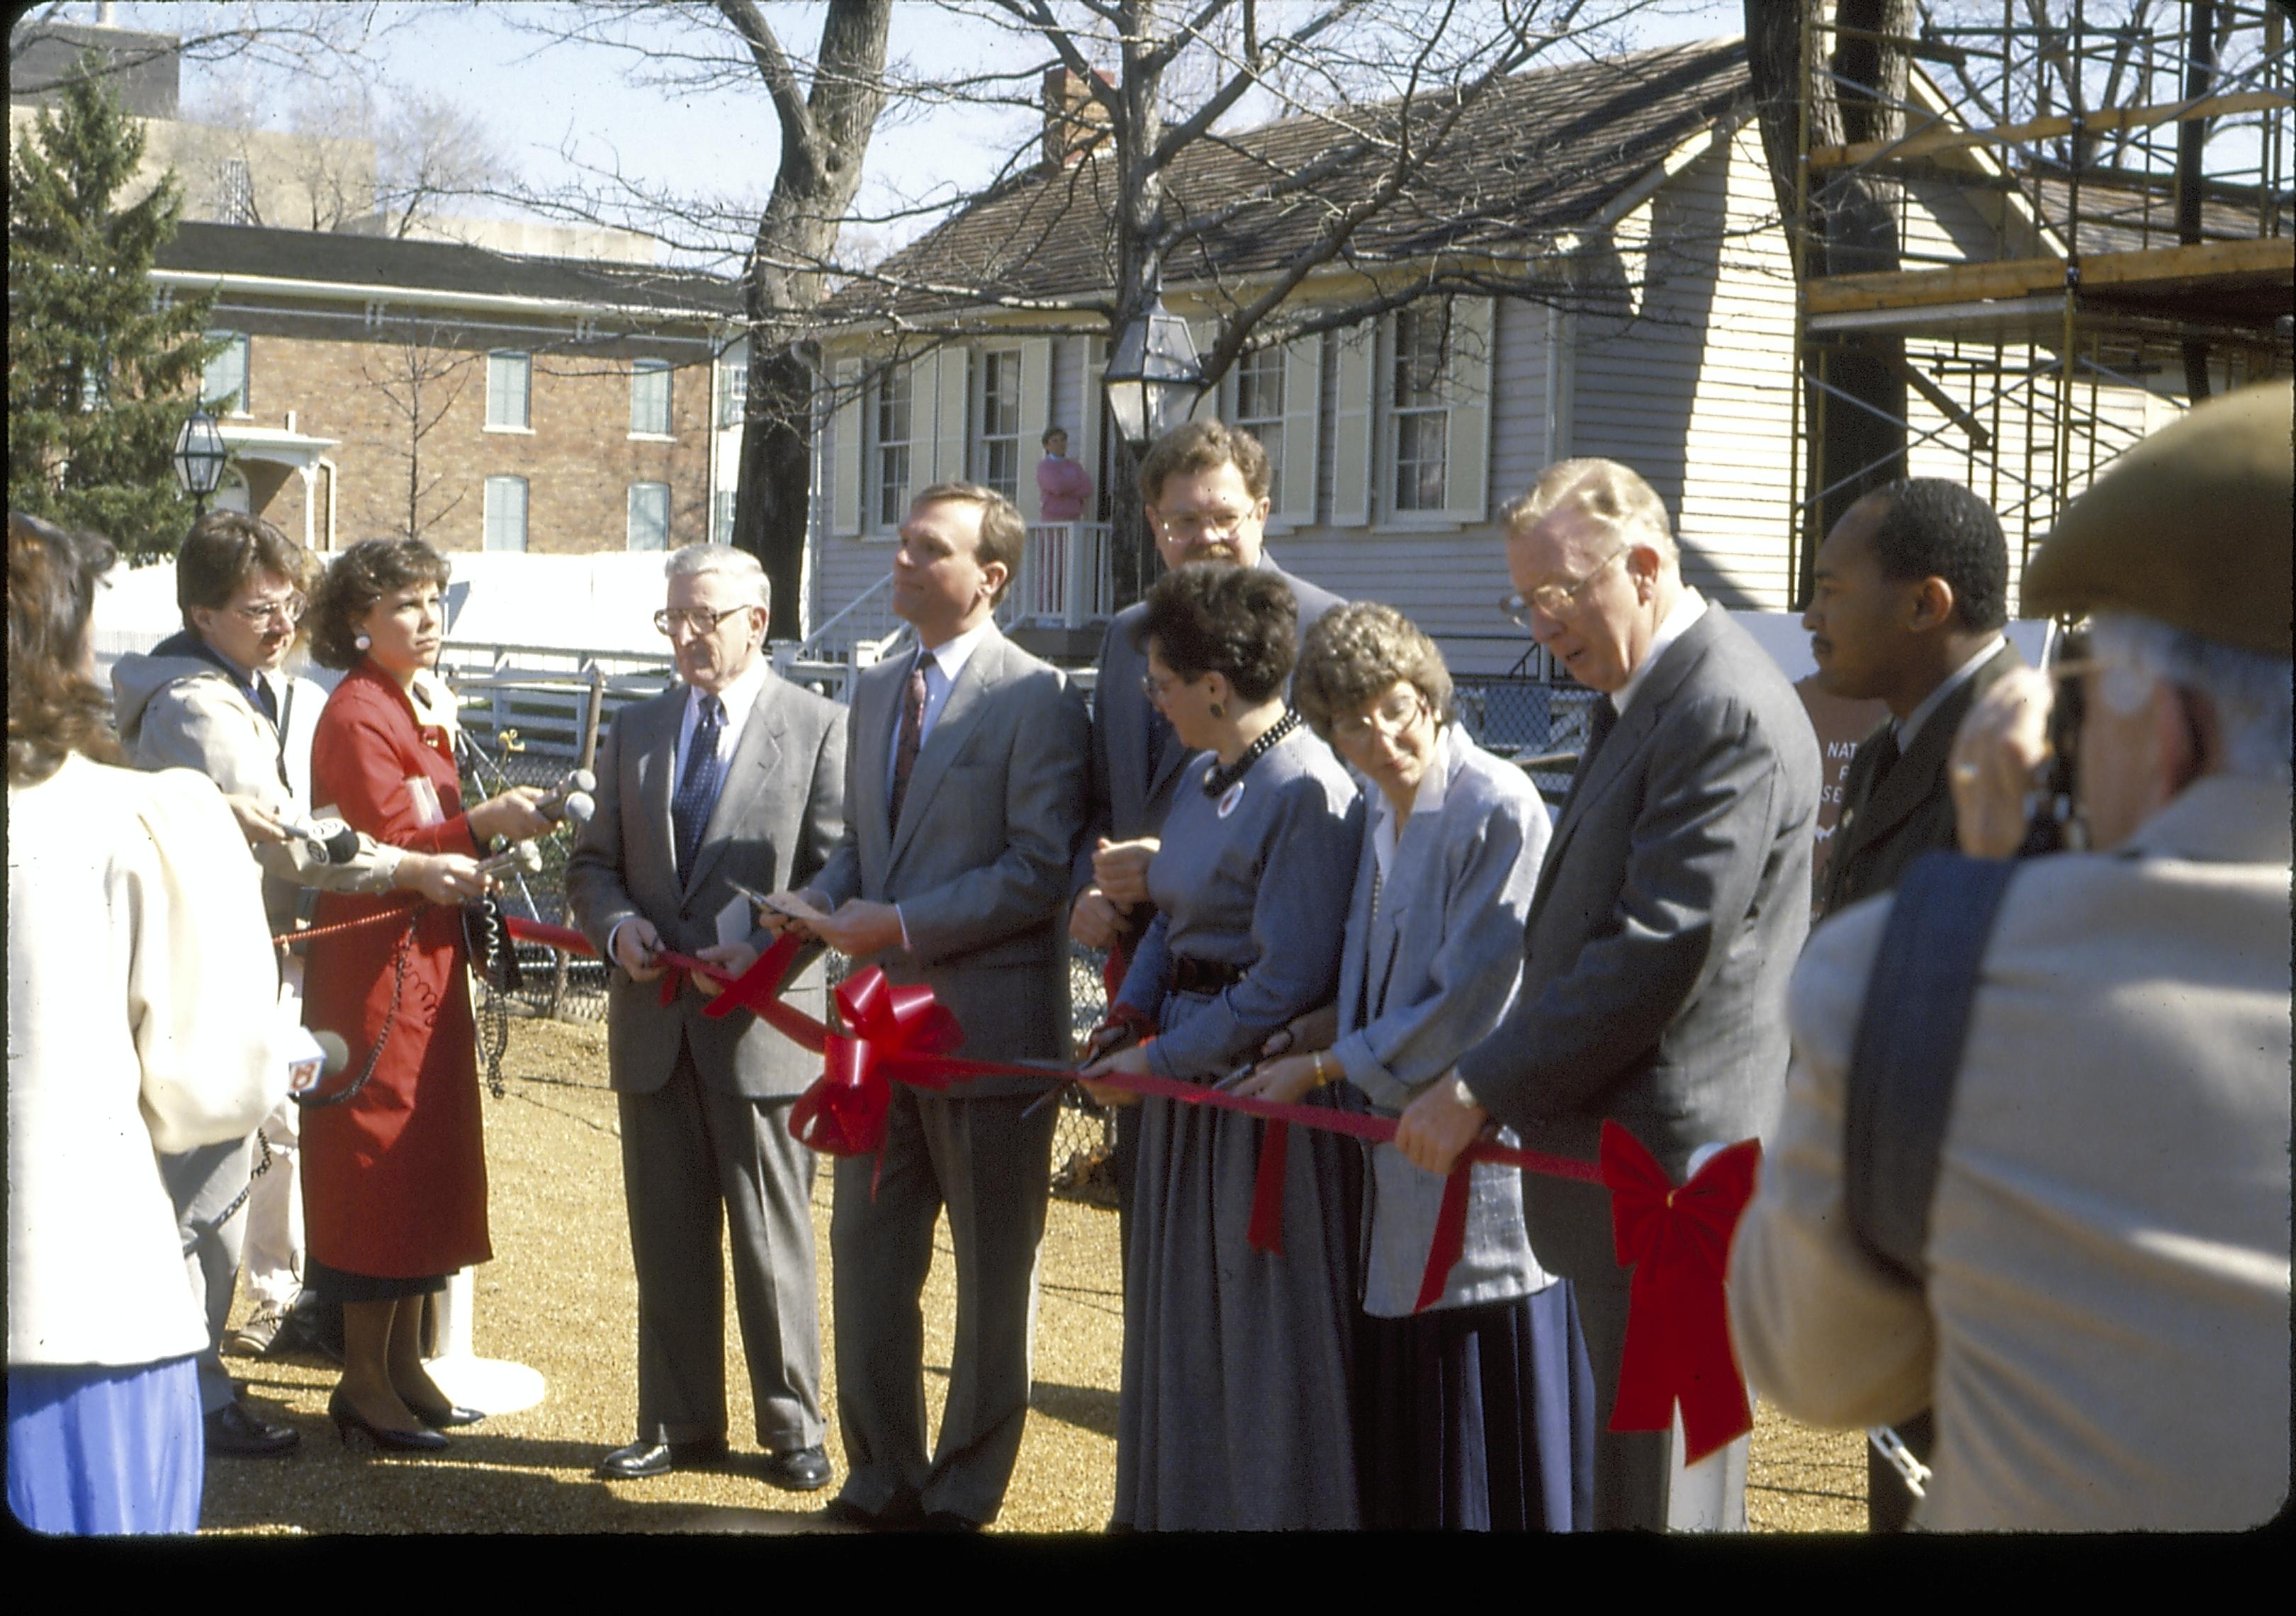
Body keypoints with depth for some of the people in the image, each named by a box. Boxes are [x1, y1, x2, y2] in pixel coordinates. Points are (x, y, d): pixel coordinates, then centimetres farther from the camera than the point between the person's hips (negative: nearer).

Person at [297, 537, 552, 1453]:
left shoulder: (420, 706, 15)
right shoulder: (358, 715, -13)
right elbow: (390, 848, -21)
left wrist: (495, 829, 4)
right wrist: (483, 824, -29)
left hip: (429, 955, 9)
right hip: (379, 960, -9)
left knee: (427, 1155, 13)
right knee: (381, 1150, -3)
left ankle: (404, 1359, 23)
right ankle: (365, 1383, 6)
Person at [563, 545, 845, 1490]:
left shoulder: (818, 729, -3)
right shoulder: (636, 730, 12)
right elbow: (593, 863, 14)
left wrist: (764, 952, -19)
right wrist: (617, 924, -7)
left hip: (762, 1023, -4)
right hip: (653, 1023, 5)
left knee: (772, 1240, 3)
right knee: (666, 1237, 11)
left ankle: (792, 1429, 16)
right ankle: (679, 1424, 22)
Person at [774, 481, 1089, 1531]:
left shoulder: (1036, 700, -11)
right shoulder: (876, 693, 13)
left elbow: (1040, 871, -17)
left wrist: (903, 924, -20)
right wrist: (822, 901, -2)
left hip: (986, 1022, -7)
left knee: (993, 1273, 8)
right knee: (867, 1252, 13)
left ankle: (965, 1491, 21)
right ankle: (884, 1477, 27)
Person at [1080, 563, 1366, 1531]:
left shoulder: (1306, 794, -21)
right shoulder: (1206, 773, 7)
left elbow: (1288, 983, -23)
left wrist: (1162, 1059, -16)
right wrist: (1133, 1010, 0)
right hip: (1189, 1067, 9)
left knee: (1263, 1327, 4)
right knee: (1183, 1311, 19)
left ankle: (1268, 1505, 19)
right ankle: (1177, 1500, 34)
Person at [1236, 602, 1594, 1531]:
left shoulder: (1499, 810, -16)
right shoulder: (1383, 816, 10)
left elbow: (1467, 1007, -18)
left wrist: (1324, 1066, -11)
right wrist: (1323, 1025, -1)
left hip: (1480, 1160, -8)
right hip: (1401, 1151, 8)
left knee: (1489, 1436, 1)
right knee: (1403, 1424, 15)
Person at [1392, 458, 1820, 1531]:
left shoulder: (1726, 715, -18)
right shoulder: (1641, 699, 15)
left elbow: (1658, 952, -23)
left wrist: (1481, 1091, -19)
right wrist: (1502, 1085, 12)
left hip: (1665, 1168, -10)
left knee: (1654, 1487, -1)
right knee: (1636, 1456, 18)